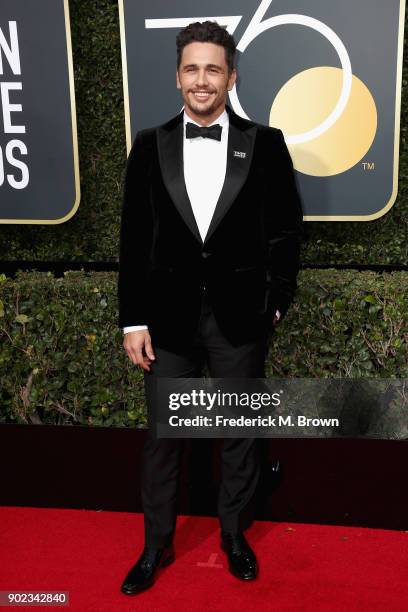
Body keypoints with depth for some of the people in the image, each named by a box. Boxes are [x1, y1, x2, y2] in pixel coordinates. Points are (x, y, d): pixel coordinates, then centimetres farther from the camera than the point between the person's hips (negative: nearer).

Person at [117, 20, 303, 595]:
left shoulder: (266, 143, -1)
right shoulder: (149, 145, 2)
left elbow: (285, 229, 4)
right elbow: (134, 239, 0)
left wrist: (278, 299, 2)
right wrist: (133, 320, -3)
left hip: (240, 316, 0)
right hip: (168, 316, 1)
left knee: (240, 432, 14)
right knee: (162, 436, 11)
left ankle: (234, 533, 35)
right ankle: (157, 544, 30)